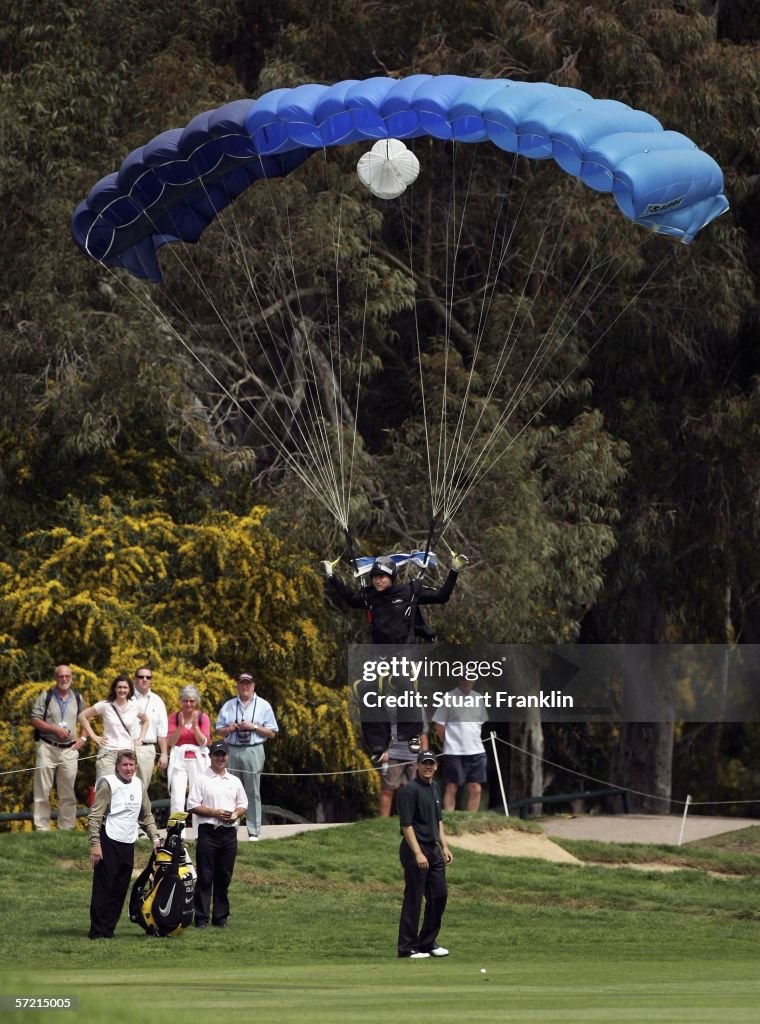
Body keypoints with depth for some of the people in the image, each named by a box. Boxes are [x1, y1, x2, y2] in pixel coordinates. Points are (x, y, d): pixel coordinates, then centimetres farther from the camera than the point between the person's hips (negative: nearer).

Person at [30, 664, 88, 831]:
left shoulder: (77, 698, 11)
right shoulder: (46, 696, 1)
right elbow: (35, 720, -4)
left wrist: (83, 738, 5)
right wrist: (55, 729, -14)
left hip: (69, 750, 3)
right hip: (47, 748, -3)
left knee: (68, 792, 5)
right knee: (42, 790, -4)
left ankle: (66, 828, 10)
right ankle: (42, 828, -2)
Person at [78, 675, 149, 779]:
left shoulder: (134, 707, 6)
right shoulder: (106, 706, -1)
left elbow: (145, 721, 25)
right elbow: (82, 716, 4)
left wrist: (140, 739, 13)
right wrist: (93, 736, 1)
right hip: (108, 753, -2)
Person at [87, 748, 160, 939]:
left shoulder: (139, 785, 12)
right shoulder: (107, 784, -7)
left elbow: (147, 815, 23)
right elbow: (94, 816, -11)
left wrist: (155, 837, 11)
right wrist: (95, 844, -18)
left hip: (128, 844, 7)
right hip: (109, 842, -7)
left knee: (120, 890, 8)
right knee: (103, 888, -5)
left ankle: (108, 929, 14)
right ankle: (97, 931, -3)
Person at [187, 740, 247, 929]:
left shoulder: (235, 781, 15)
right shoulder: (202, 780, 1)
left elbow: (243, 805, 19)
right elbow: (192, 806, -4)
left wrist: (236, 814, -3)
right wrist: (215, 813, -14)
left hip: (229, 832, 4)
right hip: (208, 832, -4)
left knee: (224, 878, 7)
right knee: (205, 877, -4)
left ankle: (221, 917, 12)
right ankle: (201, 918, -3)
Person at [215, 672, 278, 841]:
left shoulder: (263, 706, 8)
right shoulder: (228, 706, 15)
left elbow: (272, 733, 6)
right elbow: (219, 731, 17)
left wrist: (254, 727, -8)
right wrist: (230, 729, -4)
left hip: (253, 751, -3)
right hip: (232, 750, 3)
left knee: (253, 792, -4)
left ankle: (253, 832, -3)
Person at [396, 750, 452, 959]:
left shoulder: (435, 787, 13)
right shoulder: (410, 790, -13)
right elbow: (406, 825, -17)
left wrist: (444, 846, 17)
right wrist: (418, 853, -22)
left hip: (433, 849, 9)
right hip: (415, 850, -9)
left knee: (439, 896, 10)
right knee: (413, 899, -5)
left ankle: (427, 942, 21)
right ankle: (407, 947, 1)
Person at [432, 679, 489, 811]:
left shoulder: (479, 698, 9)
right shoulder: (449, 698, -5)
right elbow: (439, 726, -2)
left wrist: (474, 742, 13)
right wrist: (449, 744, 3)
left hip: (476, 751, 4)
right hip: (454, 751, -4)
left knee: (476, 789, 0)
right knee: (451, 788, -1)